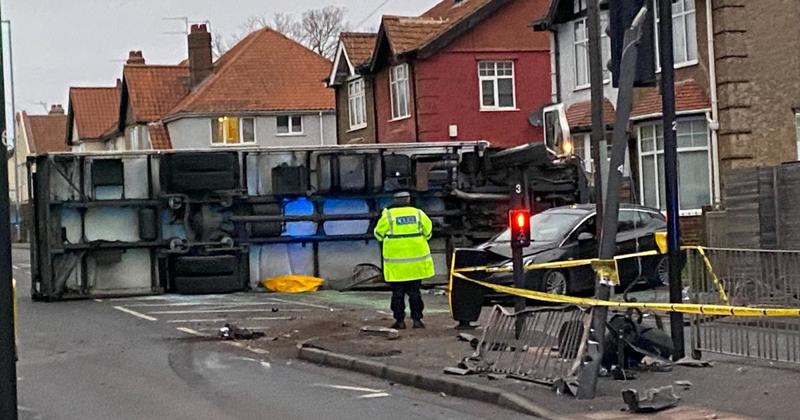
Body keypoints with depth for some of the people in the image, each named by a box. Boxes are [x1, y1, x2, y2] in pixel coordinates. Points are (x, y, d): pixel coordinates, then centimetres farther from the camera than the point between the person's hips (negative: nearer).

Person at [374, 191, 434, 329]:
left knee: (398, 292, 7)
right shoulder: (418, 213, 2)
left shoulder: (388, 215, -6)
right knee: (414, 291, 10)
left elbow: (379, 235, 2)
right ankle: (417, 319, 8)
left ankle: (400, 320, 7)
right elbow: (428, 232, 8)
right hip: (416, 259, 2)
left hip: (396, 262, -2)